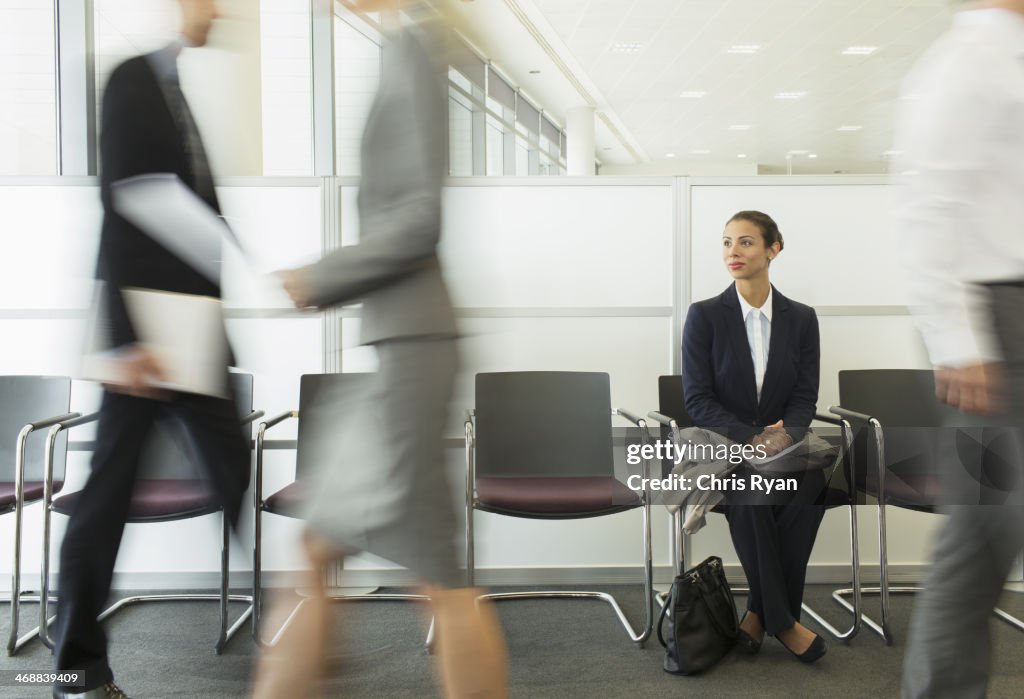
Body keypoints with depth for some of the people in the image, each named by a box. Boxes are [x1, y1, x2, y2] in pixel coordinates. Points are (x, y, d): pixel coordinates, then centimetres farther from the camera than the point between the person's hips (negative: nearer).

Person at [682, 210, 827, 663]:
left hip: (784, 444, 2)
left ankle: (759, 613, -16)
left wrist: (784, 436, -19)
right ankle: (782, 621, -15)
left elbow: (805, 398, 5)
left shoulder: (801, 318, 9)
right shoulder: (704, 316, 1)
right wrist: (751, 438, -19)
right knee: (750, 499, -35)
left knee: (811, 486, -32)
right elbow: (698, 400, -5)